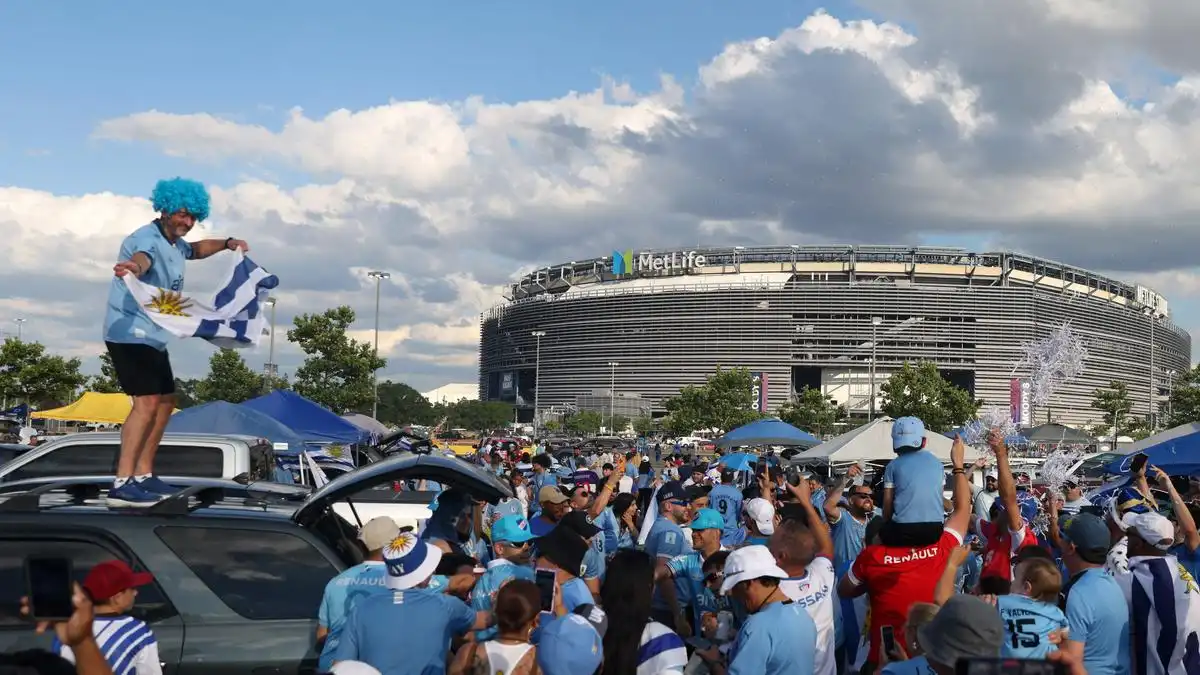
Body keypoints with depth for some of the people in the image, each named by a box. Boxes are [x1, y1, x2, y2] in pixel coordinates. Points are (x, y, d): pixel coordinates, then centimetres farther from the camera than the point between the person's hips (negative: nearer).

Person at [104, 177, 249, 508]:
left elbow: (196, 249, 38)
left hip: (153, 336, 11)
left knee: (166, 401, 15)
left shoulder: (176, 244, 14)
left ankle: (143, 474, 24)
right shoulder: (147, 238, -17)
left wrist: (227, 243, 22)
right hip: (130, 333, -11)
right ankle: (122, 484, -25)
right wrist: (132, 267, -65)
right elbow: (142, 258, -42)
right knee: (147, 402, -20)